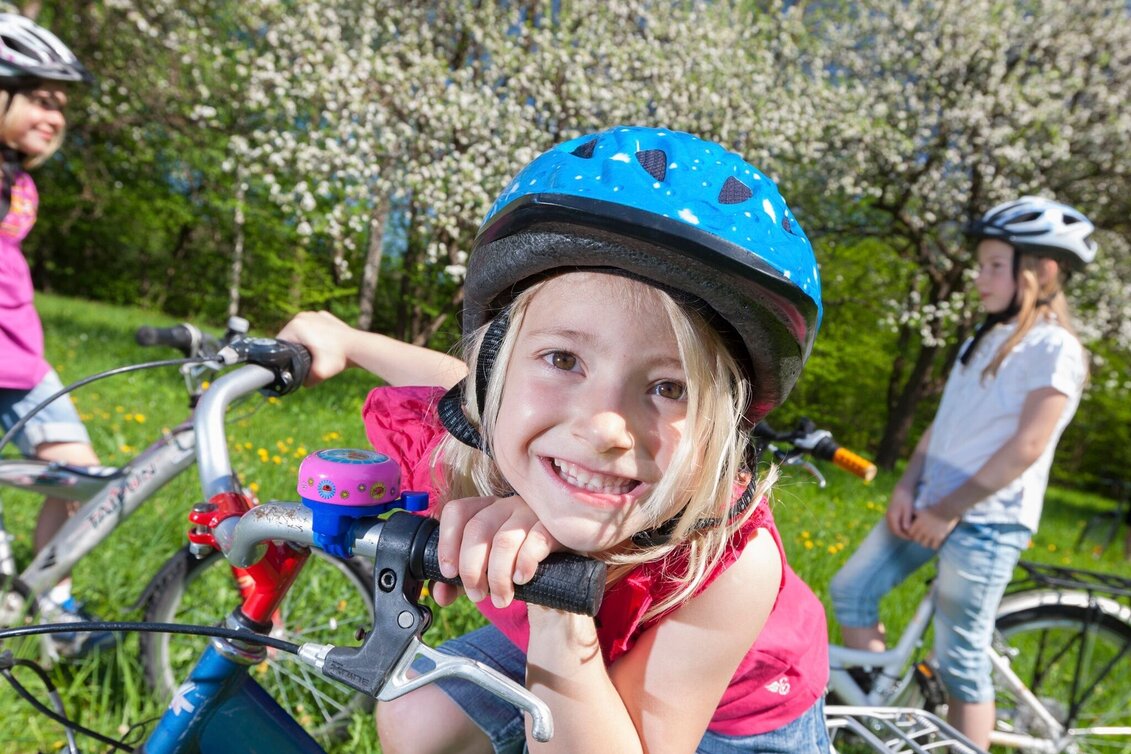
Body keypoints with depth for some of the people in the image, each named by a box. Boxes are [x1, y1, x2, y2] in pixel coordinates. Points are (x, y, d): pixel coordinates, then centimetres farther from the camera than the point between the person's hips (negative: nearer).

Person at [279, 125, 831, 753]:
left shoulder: (734, 562, -41)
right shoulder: (454, 442, -31)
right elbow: (468, 389, -6)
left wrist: (560, 614, -50)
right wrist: (345, 340, 8)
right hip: (550, 648, 2)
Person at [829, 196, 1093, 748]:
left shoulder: (1053, 348, -11)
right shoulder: (983, 340, 14)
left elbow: (1026, 447, -17)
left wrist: (950, 511, -16)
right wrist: (908, 486, 1)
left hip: (987, 521, -8)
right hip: (930, 506, 8)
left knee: (961, 663, 1)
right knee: (850, 593, 8)